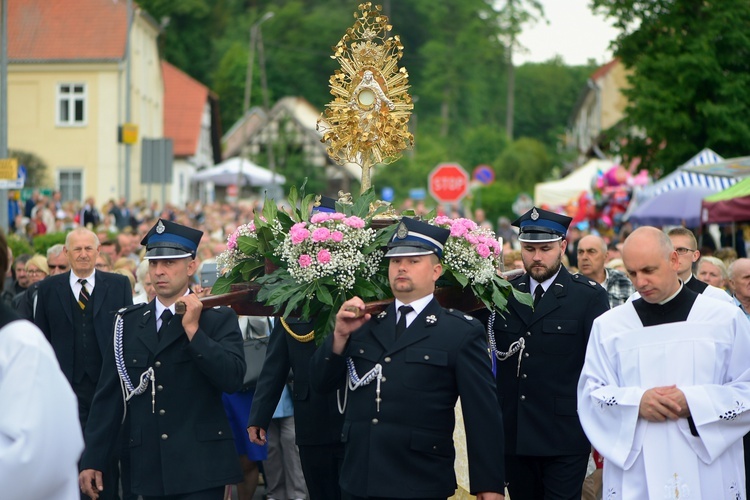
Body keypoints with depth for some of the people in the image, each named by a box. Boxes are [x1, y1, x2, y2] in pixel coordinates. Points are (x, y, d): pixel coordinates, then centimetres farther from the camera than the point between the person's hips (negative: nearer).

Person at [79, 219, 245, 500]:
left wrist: (193, 329, -16)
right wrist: (92, 460, 4)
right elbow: (108, 394, 8)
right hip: (150, 470, 3)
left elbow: (232, 379, -13)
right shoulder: (128, 322, 10)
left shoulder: (219, 319, 1)